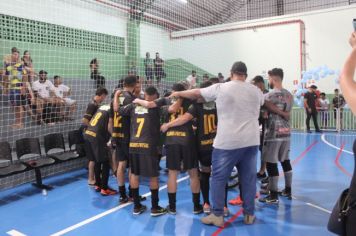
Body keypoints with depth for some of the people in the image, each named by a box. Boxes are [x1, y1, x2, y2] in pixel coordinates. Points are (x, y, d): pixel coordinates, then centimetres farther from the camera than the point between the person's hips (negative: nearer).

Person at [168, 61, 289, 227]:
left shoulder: (221, 88, -1)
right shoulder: (255, 90, 12)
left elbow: (196, 93, 8)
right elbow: (268, 104, 29)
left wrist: (178, 94, 25)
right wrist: (283, 113, 49)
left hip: (227, 142, -4)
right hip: (251, 142, 5)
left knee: (218, 179, 6)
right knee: (248, 179, 13)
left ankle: (217, 215, 12)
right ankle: (249, 214, 24)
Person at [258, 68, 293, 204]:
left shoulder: (269, 95, -13)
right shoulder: (289, 95, 10)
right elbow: (287, 112, 16)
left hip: (273, 133, -8)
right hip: (286, 133, 8)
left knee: (271, 163, -1)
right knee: (285, 161, 17)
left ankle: (273, 196, 5)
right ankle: (288, 190, 29)